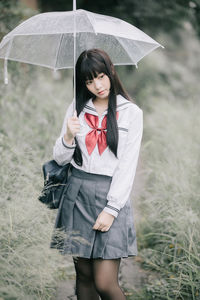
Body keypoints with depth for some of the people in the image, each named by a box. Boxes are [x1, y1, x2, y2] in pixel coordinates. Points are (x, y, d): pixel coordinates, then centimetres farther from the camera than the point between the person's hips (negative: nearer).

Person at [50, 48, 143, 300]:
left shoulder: (131, 113, 0)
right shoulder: (77, 109, 9)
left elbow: (128, 165, -4)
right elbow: (60, 159, 10)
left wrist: (111, 209, -11)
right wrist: (68, 137, -12)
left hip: (112, 196, -3)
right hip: (77, 194, 3)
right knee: (84, 276, 8)